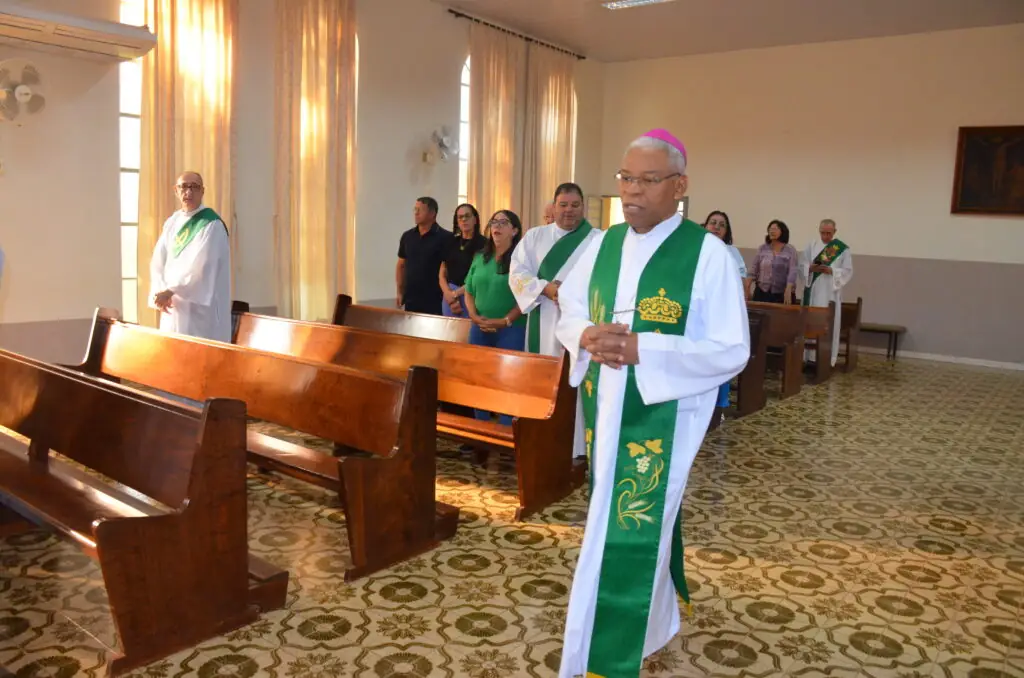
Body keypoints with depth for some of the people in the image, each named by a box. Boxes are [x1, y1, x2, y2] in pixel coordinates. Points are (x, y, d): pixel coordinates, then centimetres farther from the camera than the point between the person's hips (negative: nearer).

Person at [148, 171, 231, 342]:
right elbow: (158, 261, 7)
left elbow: (199, 266, -18)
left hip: (201, 307, -7)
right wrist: (160, 292, -8)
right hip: (172, 305, 7)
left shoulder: (212, 224, -9)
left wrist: (169, 291, -18)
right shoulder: (172, 222, 12)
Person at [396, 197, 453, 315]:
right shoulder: (407, 236, 9)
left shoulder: (445, 238, -7)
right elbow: (401, 265, 15)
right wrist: (399, 292, 8)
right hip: (410, 300, 5)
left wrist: (448, 297, -16)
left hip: (434, 301, -5)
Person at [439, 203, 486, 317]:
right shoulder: (451, 243, 12)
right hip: (449, 296, 5)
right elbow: (442, 275, 10)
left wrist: (456, 293, -8)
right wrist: (449, 294, -7)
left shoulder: (483, 243, -5)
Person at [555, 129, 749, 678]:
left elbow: (732, 350, -14)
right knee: (644, 524, 21)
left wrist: (643, 350, -23)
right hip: (604, 412, 6)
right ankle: (655, 622, 46)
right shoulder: (604, 244, 5)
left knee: (625, 538, -2)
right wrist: (588, 338, -13)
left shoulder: (707, 253, -12)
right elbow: (569, 314, 12)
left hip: (663, 417, -6)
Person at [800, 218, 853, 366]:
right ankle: (808, 356, 7)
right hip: (812, 290, 3)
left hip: (830, 292, -3)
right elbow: (802, 265, 8)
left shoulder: (843, 249, 1)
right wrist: (811, 268, -14)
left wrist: (831, 270, -18)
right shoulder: (812, 245, 9)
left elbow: (848, 271, -2)